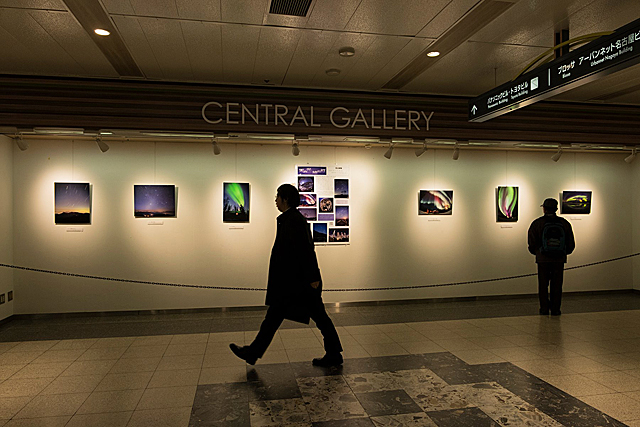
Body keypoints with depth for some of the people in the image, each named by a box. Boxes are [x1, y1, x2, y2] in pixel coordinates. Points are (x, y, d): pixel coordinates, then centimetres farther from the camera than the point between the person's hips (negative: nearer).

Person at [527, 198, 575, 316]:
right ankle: (555, 309, 11)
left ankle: (544, 308, 11)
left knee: (543, 285, 8)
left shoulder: (537, 223, -5)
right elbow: (571, 244, 8)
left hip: (543, 260, -2)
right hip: (559, 260, 2)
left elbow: (532, 244, -4)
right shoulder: (564, 223, 3)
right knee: (556, 285, 9)